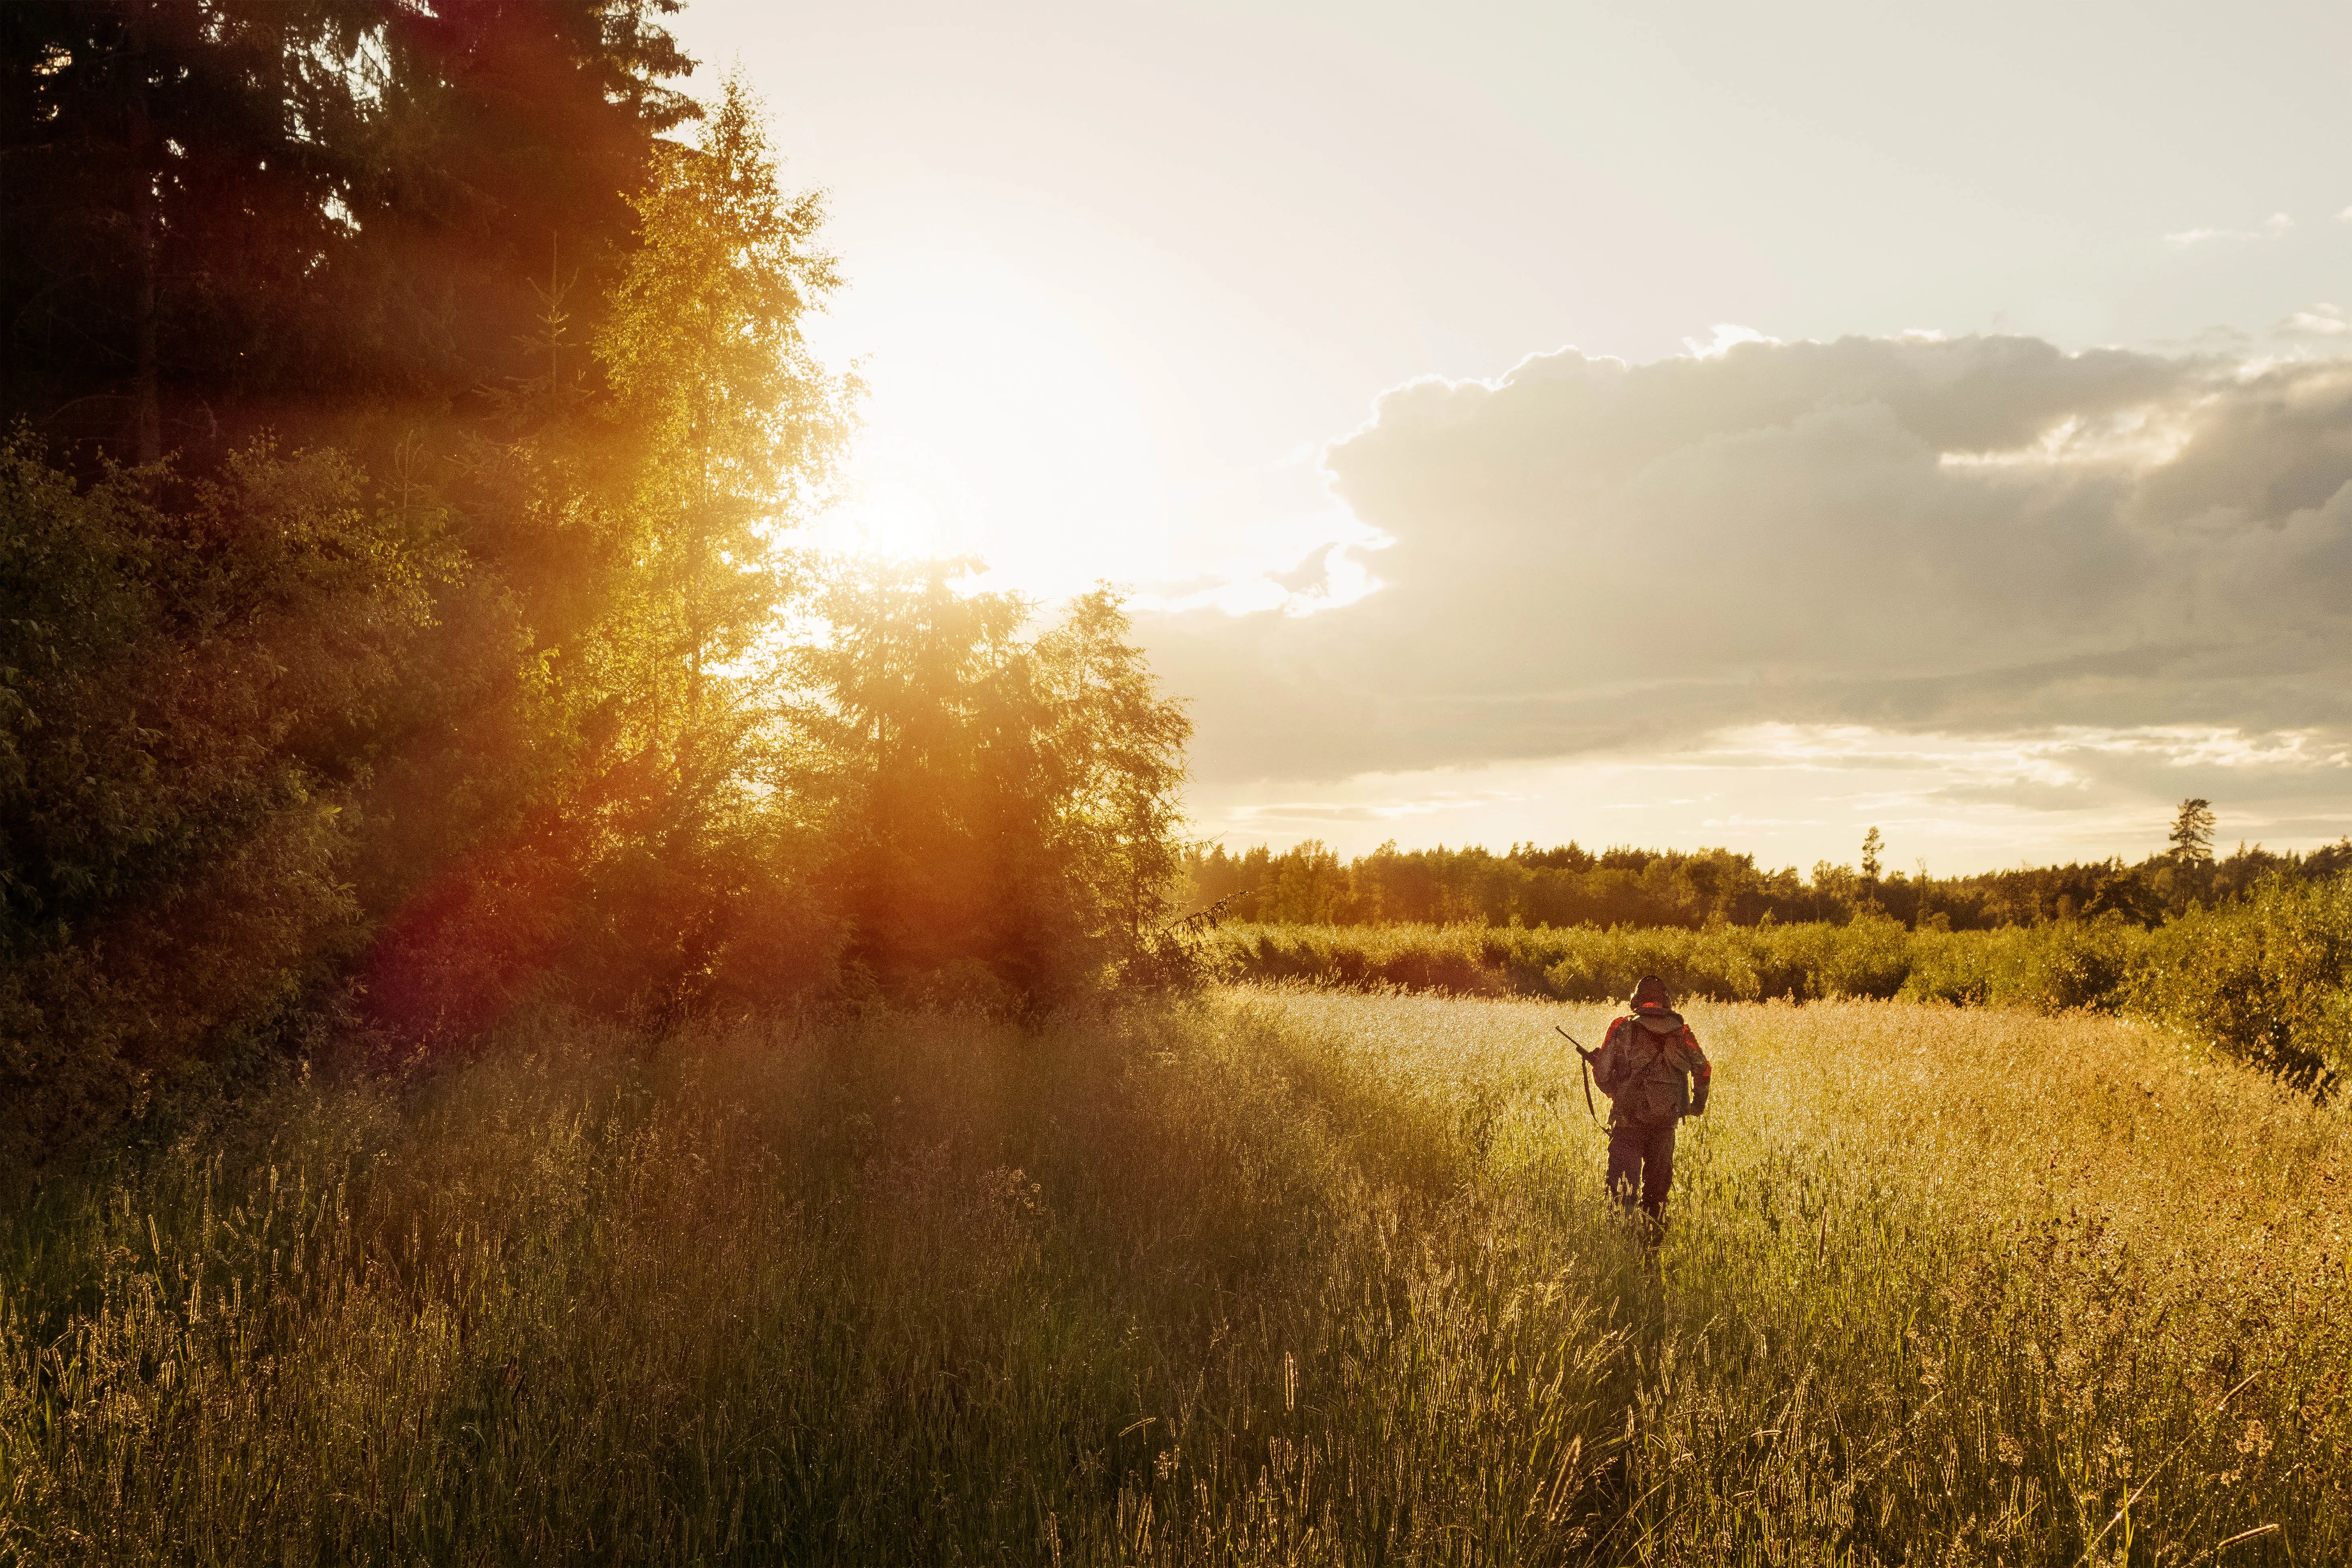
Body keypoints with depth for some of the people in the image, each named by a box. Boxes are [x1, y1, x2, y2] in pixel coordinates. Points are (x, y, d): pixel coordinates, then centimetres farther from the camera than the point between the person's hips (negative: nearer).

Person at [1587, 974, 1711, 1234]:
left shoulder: (1622, 1028, -2)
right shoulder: (1681, 1032, 4)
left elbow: (1601, 1073, -3)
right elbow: (1703, 1068, 0)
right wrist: (1698, 1103, 15)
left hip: (1628, 1118, -2)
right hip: (1665, 1119, 2)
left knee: (1623, 1181, 2)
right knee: (1658, 1182, 17)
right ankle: (1655, 1235, 19)